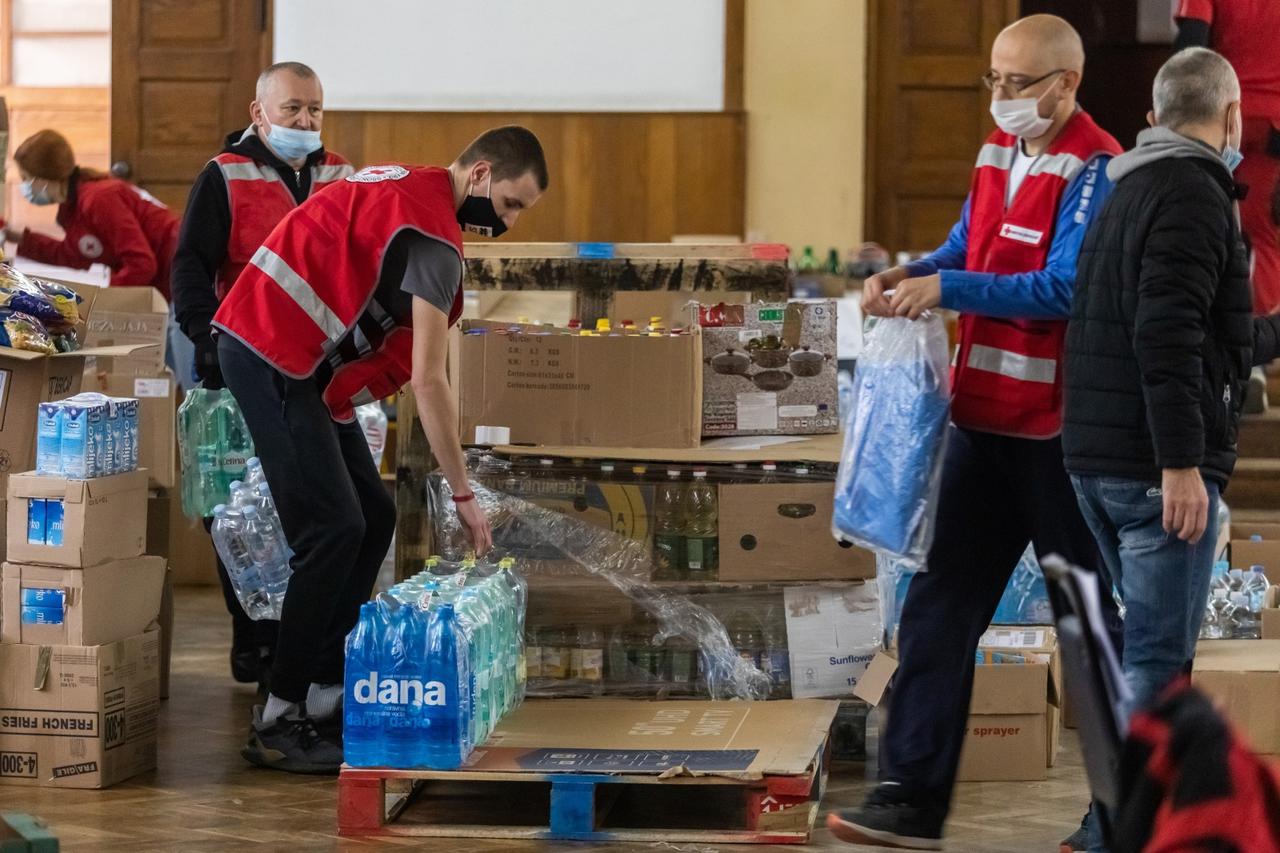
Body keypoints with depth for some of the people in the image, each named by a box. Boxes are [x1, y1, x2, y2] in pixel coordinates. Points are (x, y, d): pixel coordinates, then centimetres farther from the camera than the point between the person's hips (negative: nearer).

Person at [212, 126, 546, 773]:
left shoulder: (403, 184, 14)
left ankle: (325, 696, 11)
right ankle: (278, 723, -11)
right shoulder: (433, 234, -16)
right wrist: (464, 495, -14)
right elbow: (428, 382, -19)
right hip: (272, 355, -10)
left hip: (302, 365, 10)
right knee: (334, 531, -13)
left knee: (374, 518, 9)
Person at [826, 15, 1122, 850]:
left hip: (1058, 429, -8)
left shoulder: (1095, 170, -14)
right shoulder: (1000, 151, 11)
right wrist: (911, 273, 0)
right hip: (983, 417, 8)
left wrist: (947, 291, -26)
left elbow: (1065, 289, -22)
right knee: (940, 607, 4)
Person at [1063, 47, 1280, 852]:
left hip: (1099, 457, 10)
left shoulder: (1131, 191, 19)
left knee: (1151, 643, 19)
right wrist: (1182, 463, -24)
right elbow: (1168, 335, -23)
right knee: (1159, 657, -7)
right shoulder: (1193, 194, -12)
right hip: (1155, 465, -10)